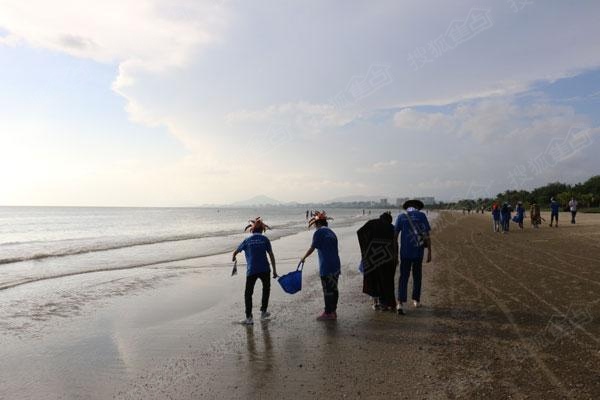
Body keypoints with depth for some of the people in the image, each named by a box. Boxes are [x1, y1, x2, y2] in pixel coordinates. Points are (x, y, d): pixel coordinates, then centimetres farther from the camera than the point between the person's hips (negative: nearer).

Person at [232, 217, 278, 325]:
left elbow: (235, 252, 17)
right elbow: (271, 255, 1)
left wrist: (233, 258, 40)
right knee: (266, 289, 23)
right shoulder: (265, 239, 5)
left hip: (251, 271, -1)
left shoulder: (247, 240, 7)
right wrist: (274, 270, 7)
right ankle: (263, 312, 28)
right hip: (264, 269, 1)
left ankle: (249, 317, 4)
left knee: (248, 293, 8)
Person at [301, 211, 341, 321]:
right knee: (334, 289, 13)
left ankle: (328, 313, 6)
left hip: (326, 267, -8)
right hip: (336, 265, 8)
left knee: (327, 290, -1)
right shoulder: (331, 232, 17)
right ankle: (333, 311, 21)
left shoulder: (319, 232, -7)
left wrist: (303, 258, 5)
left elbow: (312, 247, -8)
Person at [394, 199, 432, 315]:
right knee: (417, 276, 17)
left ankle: (401, 303, -12)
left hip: (405, 252, 0)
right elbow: (427, 235, -4)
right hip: (418, 252, 0)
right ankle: (416, 300, 29)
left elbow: (395, 235, 0)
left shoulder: (401, 217, 2)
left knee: (403, 277, 1)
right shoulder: (422, 216, 0)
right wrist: (429, 252, 1)